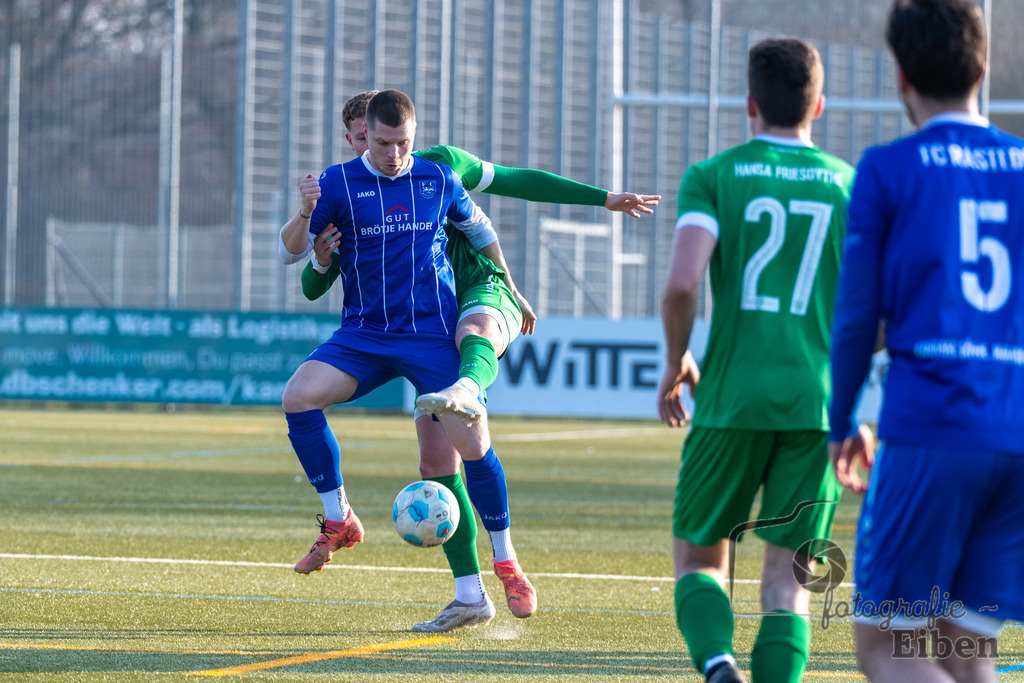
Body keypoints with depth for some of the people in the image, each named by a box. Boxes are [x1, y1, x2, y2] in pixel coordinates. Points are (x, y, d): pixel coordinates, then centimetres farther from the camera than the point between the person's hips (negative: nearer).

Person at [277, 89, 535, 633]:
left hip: (433, 334, -1)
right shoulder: (339, 182, 0)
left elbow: (478, 229, 22)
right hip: (364, 336, 1)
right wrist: (306, 213, -24)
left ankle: (506, 564, 6)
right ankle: (338, 521, -9)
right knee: (298, 397, -23)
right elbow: (291, 250, -3)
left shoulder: (438, 180, 4)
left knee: (472, 445, -12)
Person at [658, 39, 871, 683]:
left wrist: (677, 361, 5)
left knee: (699, 558, 12)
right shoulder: (853, 186, 7)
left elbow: (682, 284, -13)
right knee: (787, 581, 7)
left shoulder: (713, 176, 1)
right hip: (820, 405, 1)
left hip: (732, 397, -1)